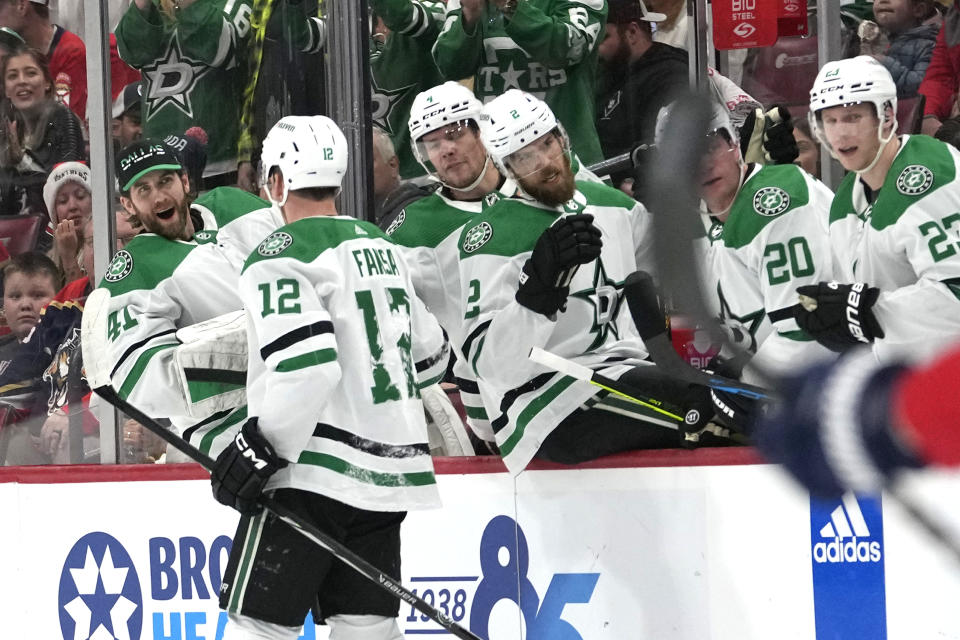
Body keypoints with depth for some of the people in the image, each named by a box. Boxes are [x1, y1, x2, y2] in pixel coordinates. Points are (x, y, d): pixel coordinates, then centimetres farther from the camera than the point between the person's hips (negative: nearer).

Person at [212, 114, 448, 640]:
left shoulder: (280, 256, -9)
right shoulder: (382, 247, 15)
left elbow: (307, 365, -21)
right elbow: (429, 354, 24)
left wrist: (259, 450, -15)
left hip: (313, 476, -7)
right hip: (387, 477, 7)